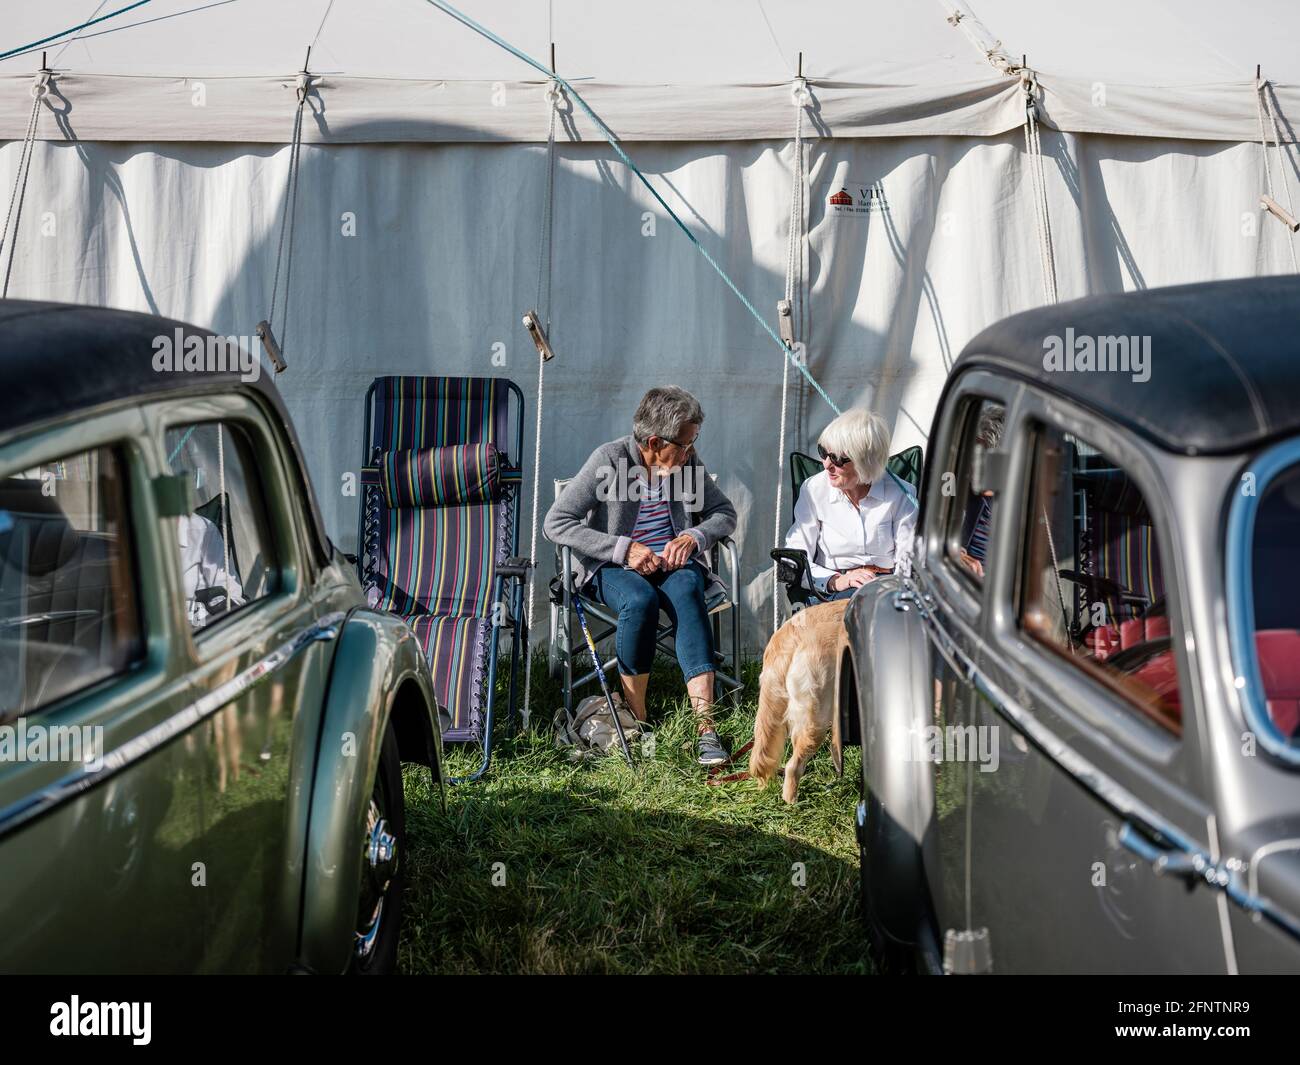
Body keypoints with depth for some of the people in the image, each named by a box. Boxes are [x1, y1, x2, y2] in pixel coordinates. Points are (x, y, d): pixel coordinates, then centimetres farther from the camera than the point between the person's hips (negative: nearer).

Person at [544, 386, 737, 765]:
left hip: (674, 563, 3)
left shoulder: (687, 461, 2)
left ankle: (705, 723, -42)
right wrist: (624, 549, -20)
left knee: (686, 592, -33)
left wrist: (695, 536, -12)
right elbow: (555, 523, -14)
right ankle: (636, 717, -21)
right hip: (614, 567, -3)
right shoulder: (610, 459, -11)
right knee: (640, 600, -37)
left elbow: (724, 513, 10)